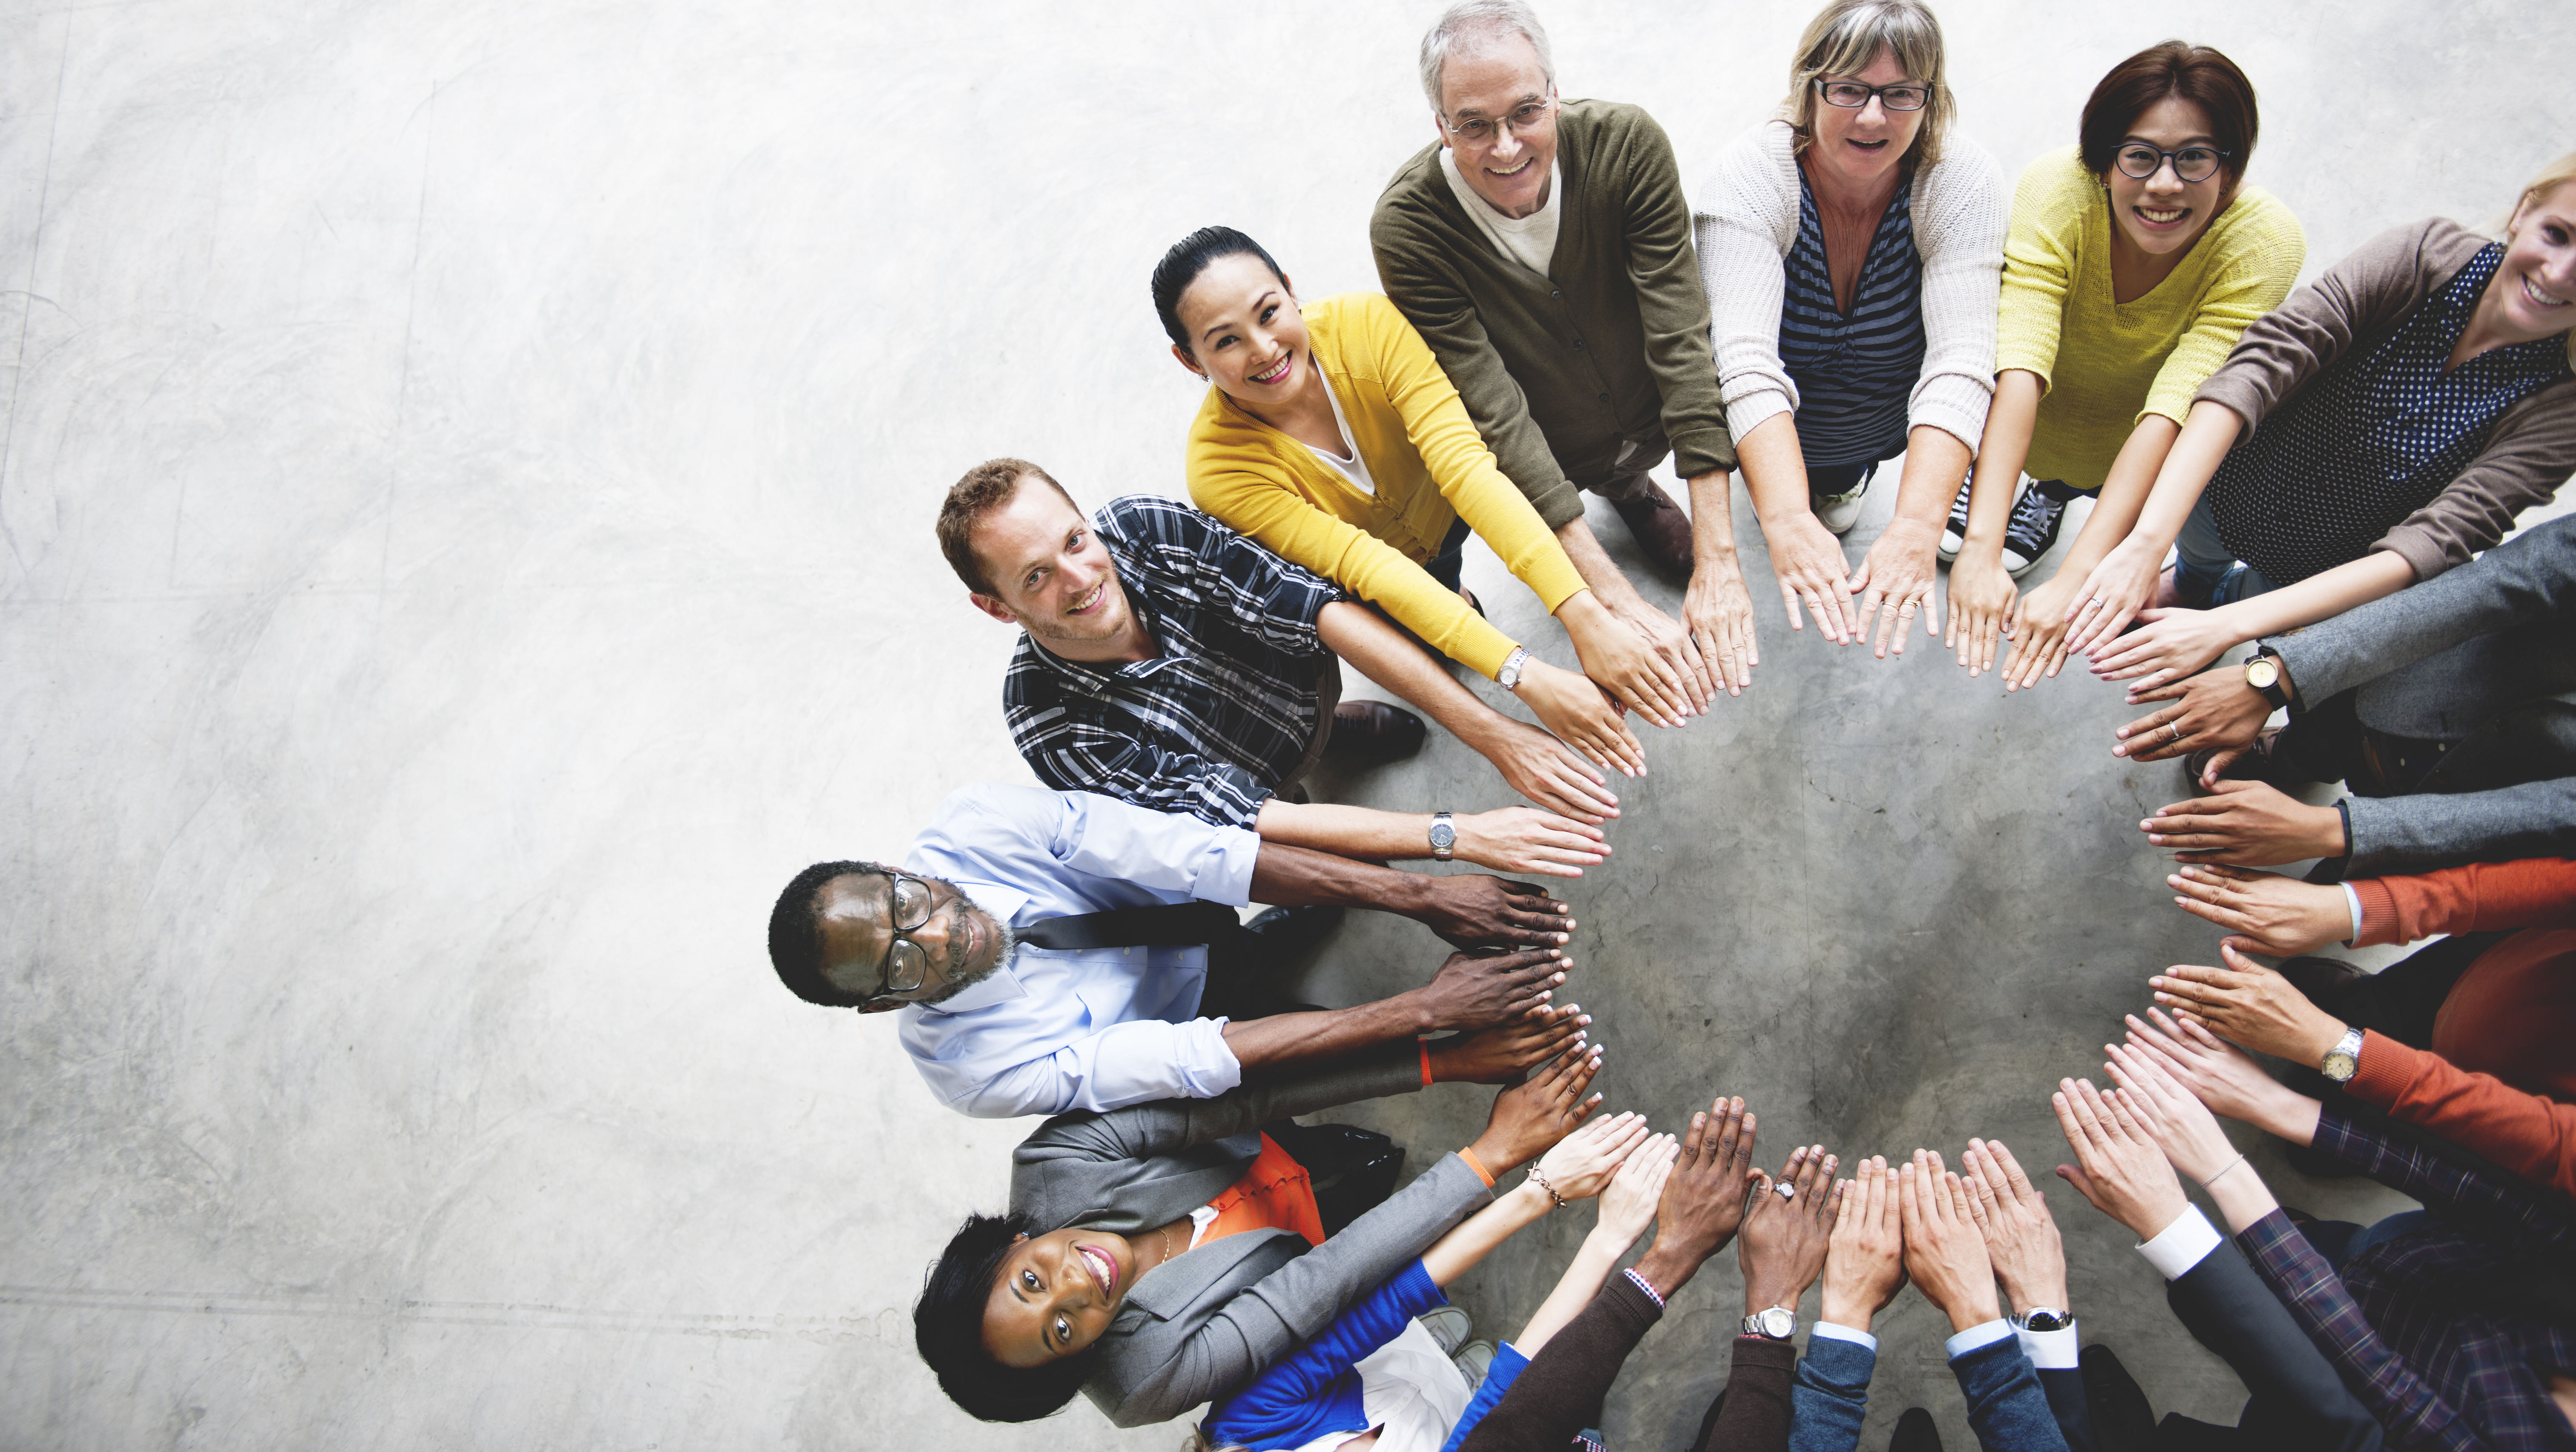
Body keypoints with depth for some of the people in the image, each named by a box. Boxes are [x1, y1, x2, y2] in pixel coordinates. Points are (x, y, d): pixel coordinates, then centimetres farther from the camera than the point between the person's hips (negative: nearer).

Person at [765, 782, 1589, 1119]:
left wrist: (1422, 895, -35)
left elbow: (1202, 857, -32)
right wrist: (1425, 1012, -39)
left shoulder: (973, 828, -29)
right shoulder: (975, 1071, -33)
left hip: (1203, 926, 4)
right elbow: (1197, 1061, -35)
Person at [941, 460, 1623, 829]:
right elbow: (1249, 820, -36)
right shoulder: (1052, 727, -35)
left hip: (1303, 682, 3)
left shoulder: (1145, 527, -29)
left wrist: (1490, 732, -38)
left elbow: (1323, 609, -30)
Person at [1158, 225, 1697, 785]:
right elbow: (1364, 566, -39)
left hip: (1437, 507, 0)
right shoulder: (1221, 473, -33)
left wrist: (1586, 616, -49)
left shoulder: (1367, 325, -30)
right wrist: (1526, 678, -48)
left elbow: (1462, 461, -39)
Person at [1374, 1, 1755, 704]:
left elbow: (1681, 341, -29)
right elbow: (1496, 416, -32)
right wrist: (1618, 603, -39)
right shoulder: (1407, 226, -29)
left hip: (1652, 425, 1)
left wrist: (1717, 561, -36)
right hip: (1538, 460, -1)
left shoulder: (1627, 144, -25)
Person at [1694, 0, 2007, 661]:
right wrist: (1788, 522, -55)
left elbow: (1959, 364, -35)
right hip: (1774, 427, -2)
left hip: (1886, 424, 2)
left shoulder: (1963, 180, -25)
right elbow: (1747, 359, -40)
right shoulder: (1750, 173, -29)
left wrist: (1916, 527, -51)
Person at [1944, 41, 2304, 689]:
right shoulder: (2056, 190, -32)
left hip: (2142, 447, -1)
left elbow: (2174, 408, -40)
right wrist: (1980, 550, -52)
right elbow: (2018, 369, -42)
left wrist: (2074, 579, -50)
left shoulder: (2265, 242, -31)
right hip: (2041, 414, 1)